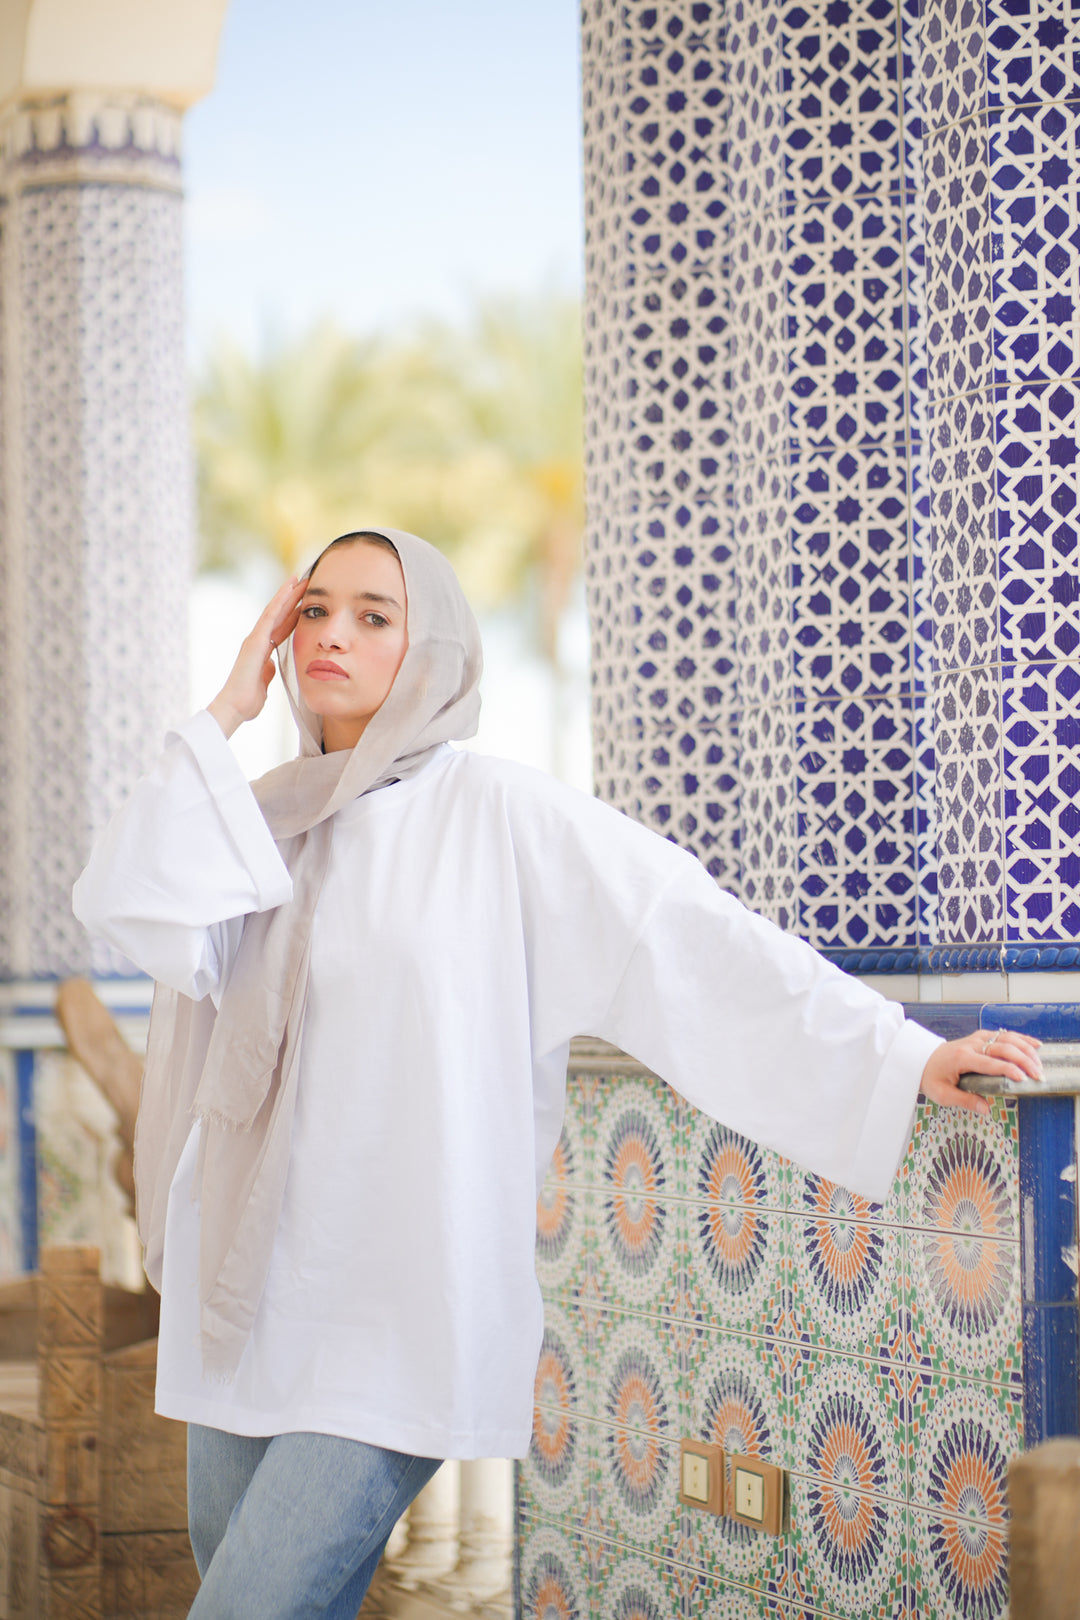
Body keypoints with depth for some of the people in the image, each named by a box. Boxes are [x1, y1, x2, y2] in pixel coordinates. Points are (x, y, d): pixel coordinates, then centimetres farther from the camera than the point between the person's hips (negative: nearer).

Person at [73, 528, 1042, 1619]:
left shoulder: (500, 818, -2)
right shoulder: (259, 821, 12)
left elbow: (701, 939, -4)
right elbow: (135, 912, -6)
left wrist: (900, 1057, -11)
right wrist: (228, 713, -2)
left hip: (394, 1314, -5)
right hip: (243, 1290, 6)